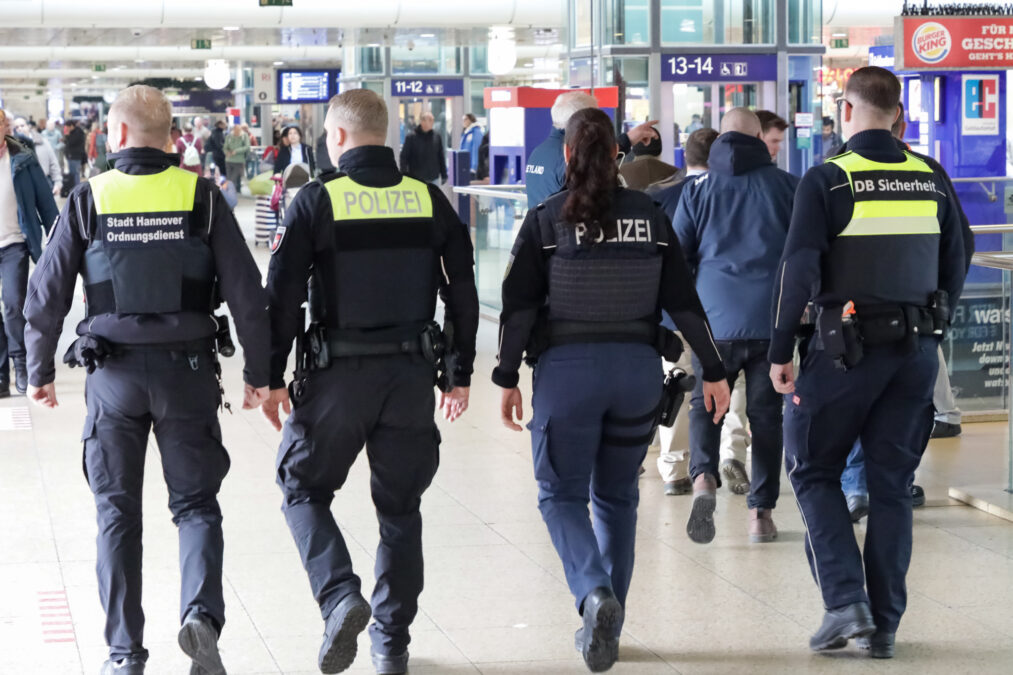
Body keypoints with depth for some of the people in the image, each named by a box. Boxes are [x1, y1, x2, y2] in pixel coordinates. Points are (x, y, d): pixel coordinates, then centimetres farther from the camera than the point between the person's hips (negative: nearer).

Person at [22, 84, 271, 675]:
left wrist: (41, 371, 11)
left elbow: (47, 294, -1)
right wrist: (258, 372, 3)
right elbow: (246, 290, -4)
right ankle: (202, 613, -14)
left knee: (118, 514, 10)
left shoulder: (89, 199, -2)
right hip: (187, 371, 0)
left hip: (113, 374, 0)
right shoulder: (202, 196, -1)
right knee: (195, 504, 10)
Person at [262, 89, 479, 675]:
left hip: (339, 374, -3)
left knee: (303, 487, 13)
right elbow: (463, 291, 6)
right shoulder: (430, 201, 4)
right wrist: (461, 373, 14)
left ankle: (340, 596, -9)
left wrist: (273, 378, -1)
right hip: (412, 373, 3)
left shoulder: (318, 200, -6)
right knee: (400, 506, 14)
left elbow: (283, 293, -8)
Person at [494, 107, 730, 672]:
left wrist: (508, 379, -1)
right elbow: (684, 301, 3)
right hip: (638, 368, 3)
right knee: (617, 495, 16)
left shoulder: (546, 220, -4)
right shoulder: (651, 216, 3)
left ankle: (595, 593, -19)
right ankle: (607, 624, 20)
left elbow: (519, 307, -7)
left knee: (561, 493, 7)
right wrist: (714, 371, 9)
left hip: (567, 369, -3)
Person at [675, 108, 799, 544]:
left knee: (705, 403, 11)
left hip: (716, 318, 0)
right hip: (772, 319, 0)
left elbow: (677, 257, 5)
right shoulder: (787, 186, 4)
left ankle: (703, 479, -16)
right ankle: (761, 513, 8)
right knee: (765, 412, 8)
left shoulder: (698, 191, 4)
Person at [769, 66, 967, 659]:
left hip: (848, 346, -4)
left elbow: (799, 269, -13)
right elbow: (956, 264, 12)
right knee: (892, 484, 10)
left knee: (814, 470, 10)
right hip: (918, 349, 4)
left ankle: (846, 601, -4)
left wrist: (782, 350, -8)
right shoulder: (932, 179, 6)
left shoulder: (827, 180, -9)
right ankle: (884, 626, 11)